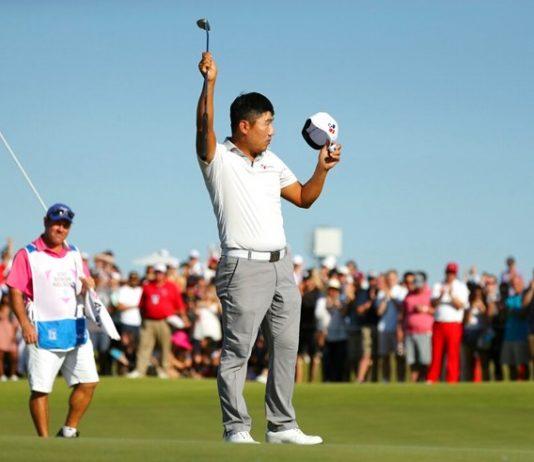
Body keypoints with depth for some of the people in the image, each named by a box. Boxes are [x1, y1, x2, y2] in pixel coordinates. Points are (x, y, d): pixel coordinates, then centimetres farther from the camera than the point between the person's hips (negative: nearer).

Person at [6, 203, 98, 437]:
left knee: (88, 382, 3)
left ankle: (69, 432, 17)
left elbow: (84, 289, 23)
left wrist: (88, 285, -2)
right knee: (40, 388, -4)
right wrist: (25, 324, -19)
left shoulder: (74, 254, 15)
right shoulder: (27, 255, -3)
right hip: (43, 332, -6)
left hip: (76, 329, 6)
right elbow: (15, 291, -8)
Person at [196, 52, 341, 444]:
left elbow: (304, 198, 23)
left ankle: (282, 425, 15)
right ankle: (236, 428, -2)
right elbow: (204, 126, -23)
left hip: (281, 265, 7)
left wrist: (322, 169, 7)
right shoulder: (218, 159, -4)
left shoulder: (272, 162, 17)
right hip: (244, 267, -7)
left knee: (286, 348, 9)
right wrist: (210, 83, -35)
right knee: (237, 351, -6)